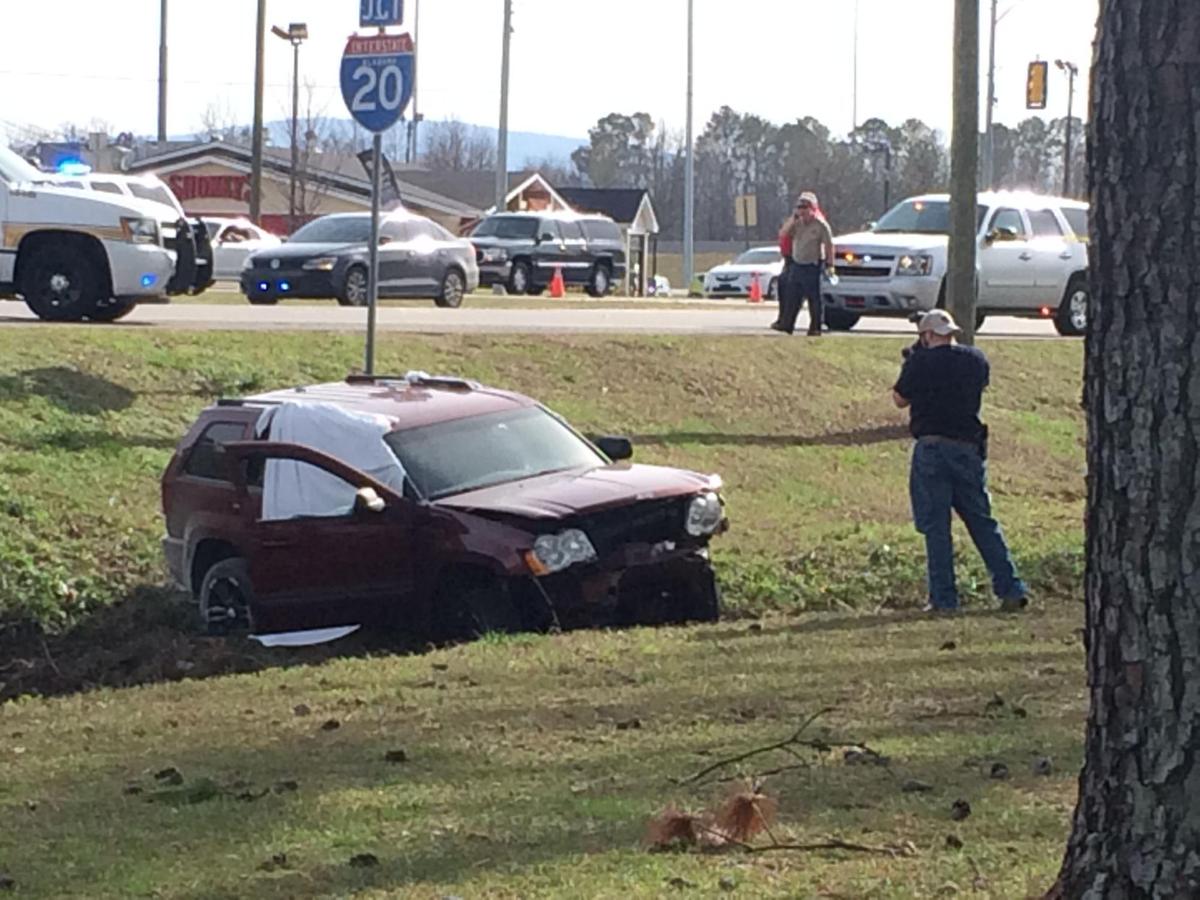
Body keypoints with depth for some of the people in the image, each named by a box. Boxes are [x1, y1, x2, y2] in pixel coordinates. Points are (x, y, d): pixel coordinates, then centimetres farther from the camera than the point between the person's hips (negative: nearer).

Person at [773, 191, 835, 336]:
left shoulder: (820, 225, -8)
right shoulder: (797, 223, 9)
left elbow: (829, 245, -7)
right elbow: (782, 234, 3)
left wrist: (830, 265, -10)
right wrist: (793, 218, -6)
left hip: (813, 267, -6)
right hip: (797, 265, 6)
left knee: (815, 299, -2)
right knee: (792, 297, 8)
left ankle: (815, 328, 3)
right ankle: (786, 324, 14)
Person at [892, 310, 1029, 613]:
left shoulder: (920, 362, -8)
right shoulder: (976, 360, 4)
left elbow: (900, 399, 2)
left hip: (932, 449, -4)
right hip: (969, 448, 4)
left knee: (936, 526, 2)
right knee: (982, 522, 12)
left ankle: (944, 598, 0)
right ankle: (1011, 589, 7)